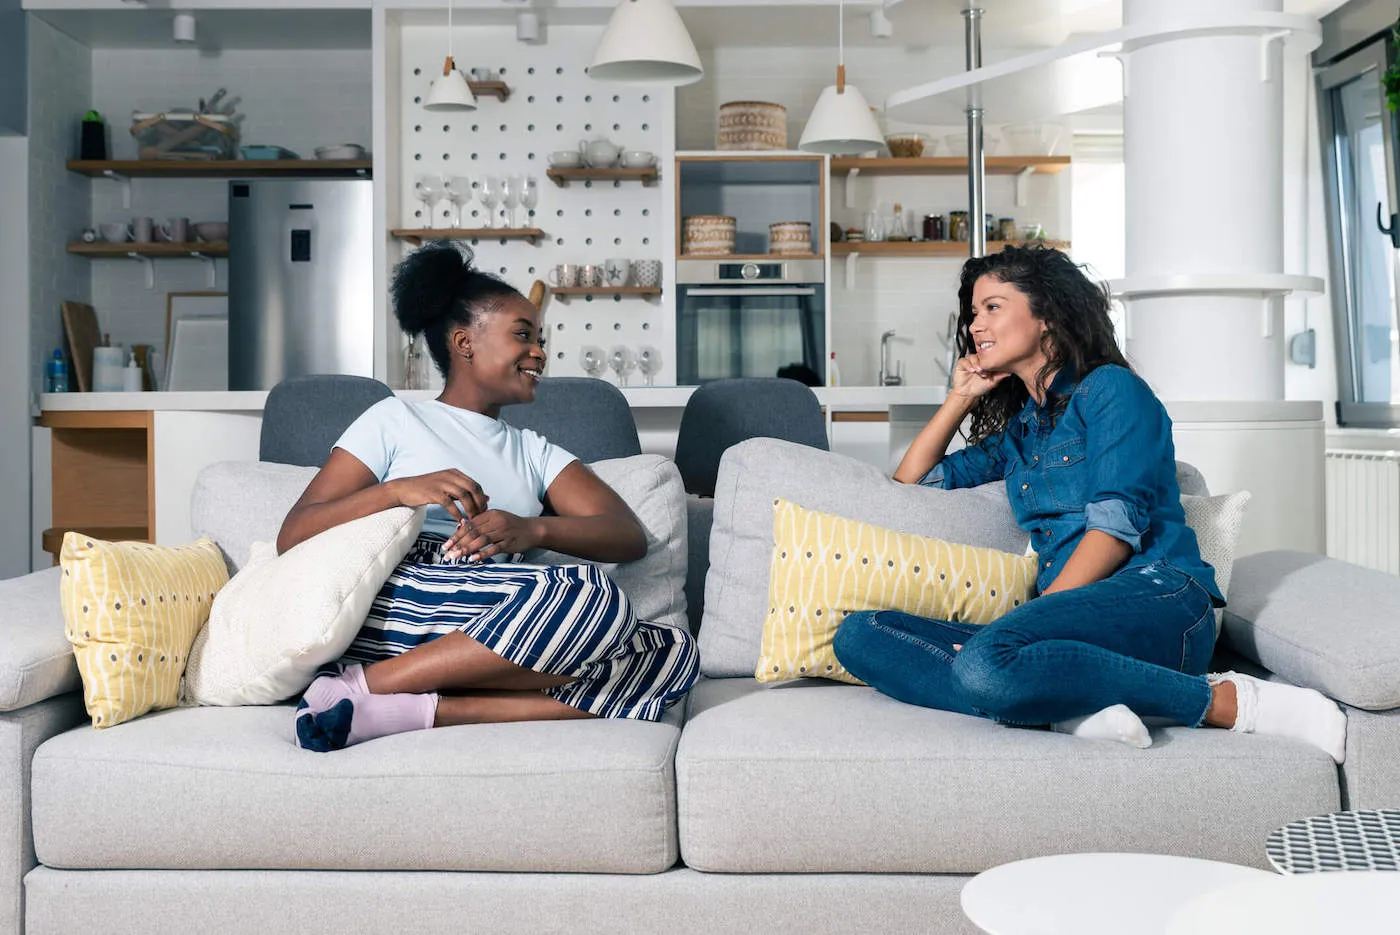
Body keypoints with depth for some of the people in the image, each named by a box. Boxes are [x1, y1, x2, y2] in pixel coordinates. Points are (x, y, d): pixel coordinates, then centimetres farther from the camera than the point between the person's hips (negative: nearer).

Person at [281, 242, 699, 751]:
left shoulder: (534, 451, 28)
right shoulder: (395, 420, 17)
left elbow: (629, 535, 10)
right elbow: (292, 537, 6)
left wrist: (532, 529, -10)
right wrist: (398, 490, -11)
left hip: (488, 641, 5)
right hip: (396, 612, -5)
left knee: (671, 651, -19)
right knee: (590, 592, -29)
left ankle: (426, 709, -25)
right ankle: (359, 685, -20)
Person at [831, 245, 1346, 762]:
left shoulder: (1110, 388, 6)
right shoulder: (1018, 429, 27)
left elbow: (1117, 526, -8)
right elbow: (911, 481, 34)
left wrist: (1033, 613, -16)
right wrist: (961, 397, 26)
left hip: (1156, 596, -6)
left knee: (986, 662, -38)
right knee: (859, 635, -13)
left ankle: (1228, 699, -21)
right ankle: (1075, 712, -29)